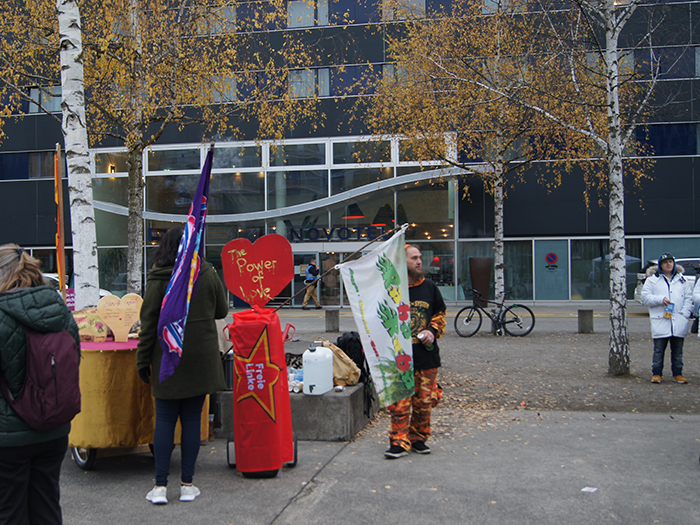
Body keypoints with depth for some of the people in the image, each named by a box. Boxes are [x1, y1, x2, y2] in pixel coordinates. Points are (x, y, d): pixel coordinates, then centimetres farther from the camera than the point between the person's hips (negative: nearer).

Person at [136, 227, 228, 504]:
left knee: (165, 420, 6)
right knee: (192, 419, 7)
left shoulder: (157, 280, -6)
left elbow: (148, 323, -5)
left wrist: (142, 361, 2)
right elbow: (222, 311, 11)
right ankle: (187, 484, 12)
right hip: (201, 359, 1)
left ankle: (160, 486, 6)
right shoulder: (207, 274, 0)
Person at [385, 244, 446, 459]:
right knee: (399, 403, -4)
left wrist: (433, 331, 0)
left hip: (427, 355, 3)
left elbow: (440, 313, 18)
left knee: (424, 401, 9)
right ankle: (399, 442, 5)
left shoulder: (429, 287, 8)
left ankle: (418, 438, 23)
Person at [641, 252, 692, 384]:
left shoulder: (682, 279, 12)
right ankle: (656, 374, 9)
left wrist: (684, 313, -4)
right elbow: (645, 297, 0)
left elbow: (688, 298, 10)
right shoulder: (652, 279, 5)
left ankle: (677, 374, 18)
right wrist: (660, 299, -14)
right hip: (660, 322, -2)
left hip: (679, 322, 2)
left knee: (677, 351, 9)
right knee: (659, 350, 0)